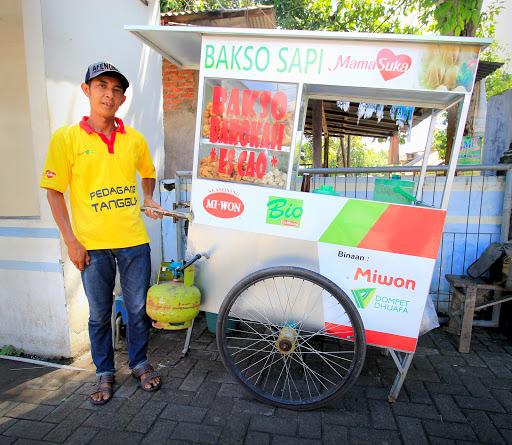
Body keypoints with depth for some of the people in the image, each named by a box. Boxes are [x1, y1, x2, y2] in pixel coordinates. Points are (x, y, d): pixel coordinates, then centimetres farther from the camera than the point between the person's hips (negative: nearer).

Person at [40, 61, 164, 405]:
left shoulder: (134, 139, 2)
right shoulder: (66, 137, -4)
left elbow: (147, 173, 21)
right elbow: (54, 191, -2)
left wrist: (148, 199, 2)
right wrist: (71, 241, -7)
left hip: (134, 240, 2)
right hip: (92, 245, -1)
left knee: (138, 308, 13)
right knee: (100, 314, 13)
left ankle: (140, 363, 36)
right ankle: (105, 372, 35)